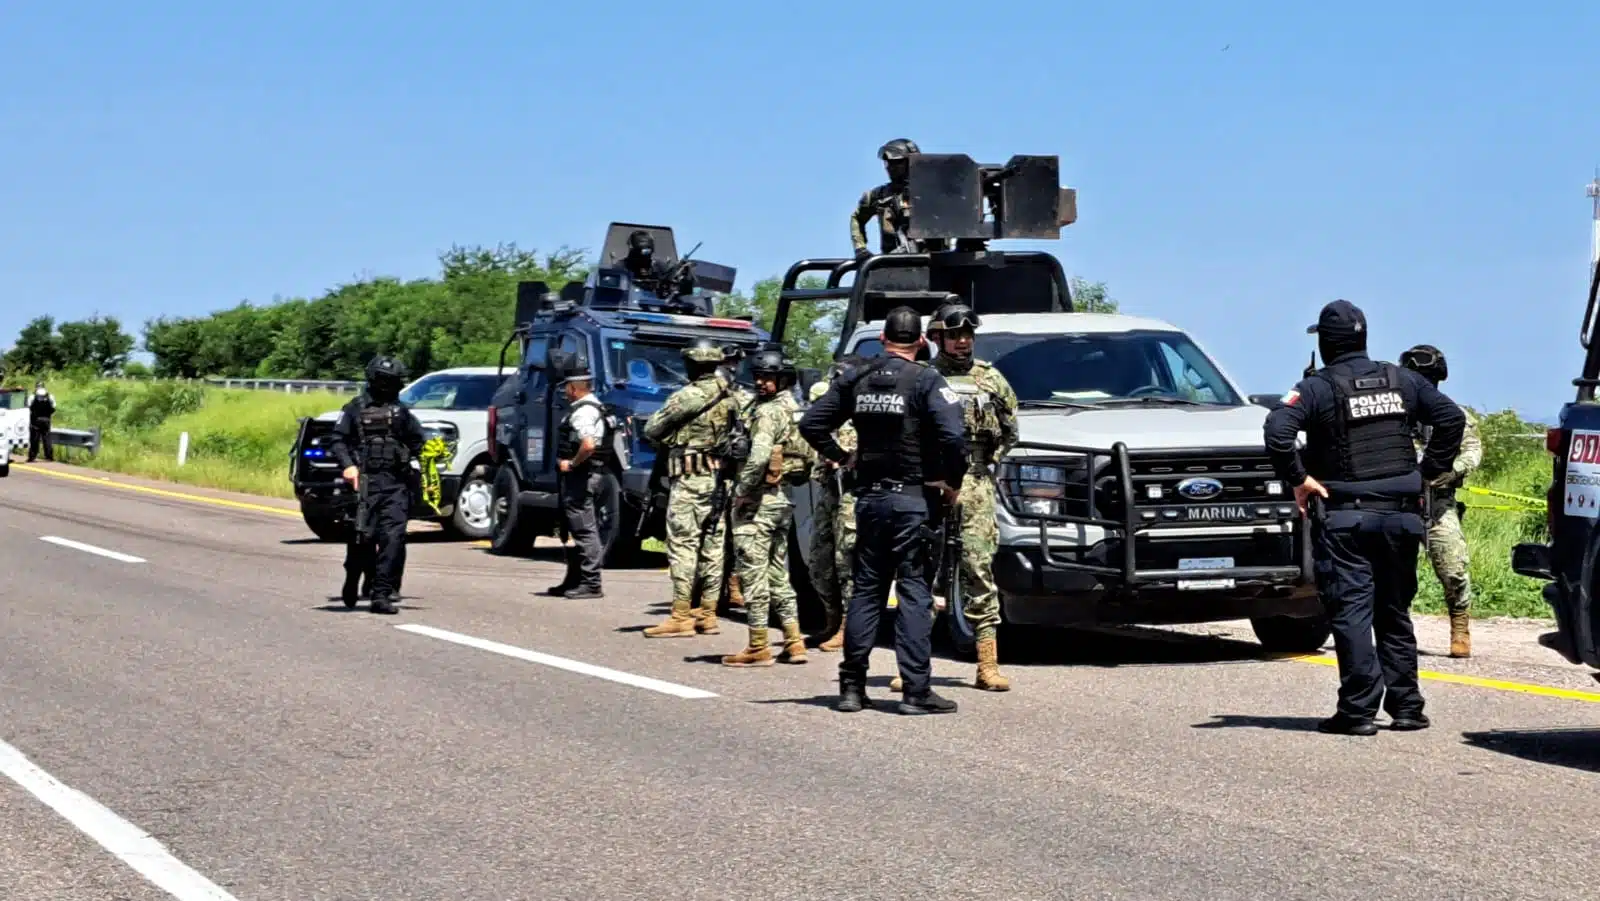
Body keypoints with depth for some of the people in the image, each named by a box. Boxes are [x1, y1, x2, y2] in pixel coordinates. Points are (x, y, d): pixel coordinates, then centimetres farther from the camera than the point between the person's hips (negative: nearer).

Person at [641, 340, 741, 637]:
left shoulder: (687, 397, -12)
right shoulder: (731, 397, 7)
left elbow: (652, 429, -4)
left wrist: (666, 443, 16)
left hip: (690, 480, -7)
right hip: (720, 479, 7)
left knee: (683, 545, -5)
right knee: (712, 546, 10)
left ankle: (681, 616, -7)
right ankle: (707, 614, 15)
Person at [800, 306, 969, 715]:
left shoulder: (856, 379, 7)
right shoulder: (926, 381, -9)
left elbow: (811, 423, 7)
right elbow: (952, 435, -21)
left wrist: (841, 457, 16)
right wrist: (953, 480, -7)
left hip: (869, 496, 5)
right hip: (911, 497, -5)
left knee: (866, 589, 11)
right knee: (914, 591, -2)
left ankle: (852, 686, 10)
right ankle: (916, 691, -5)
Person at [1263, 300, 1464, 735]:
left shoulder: (1317, 388, -7)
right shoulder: (1401, 380, 8)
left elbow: (1276, 430, -22)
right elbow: (1451, 417, 8)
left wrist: (1299, 478, -11)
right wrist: (1427, 473, 10)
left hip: (1344, 518, -4)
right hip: (1400, 515, 4)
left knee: (1350, 612, -4)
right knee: (1394, 611, 13)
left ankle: (1358, 710, -10)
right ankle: (1406, 707, 13)